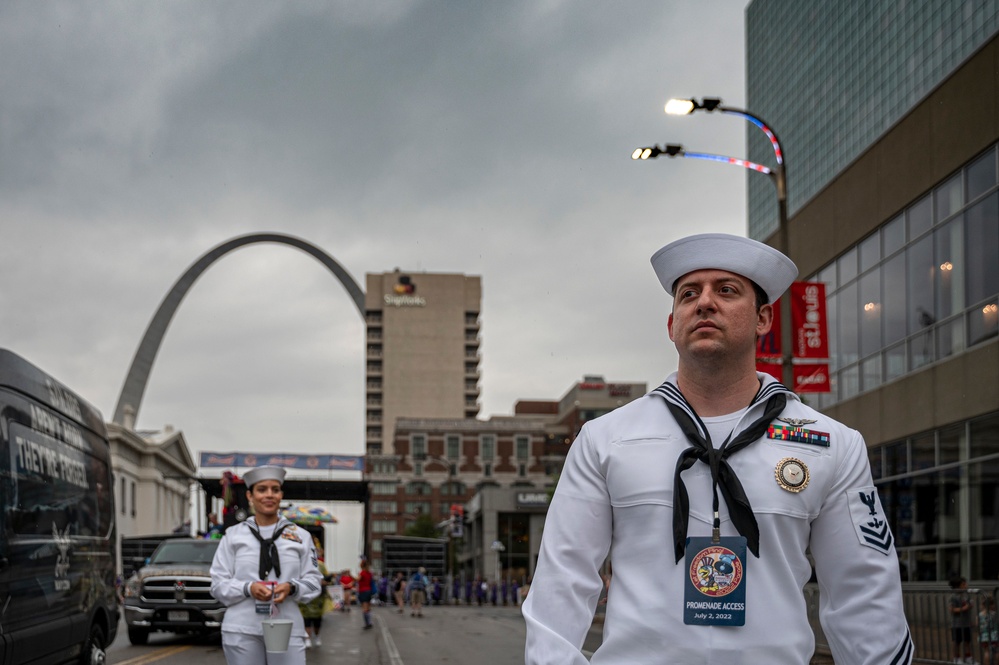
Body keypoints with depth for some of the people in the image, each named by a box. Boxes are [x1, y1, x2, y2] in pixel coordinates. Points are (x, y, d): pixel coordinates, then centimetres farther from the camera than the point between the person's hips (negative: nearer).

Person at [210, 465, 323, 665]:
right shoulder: (233, 535, 10)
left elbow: (314, 580, 10)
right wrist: (248, 588, -13)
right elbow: (219, 584, 6)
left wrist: (291, 587, -11)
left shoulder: (300, 536, 13)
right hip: (242, 630, 0)